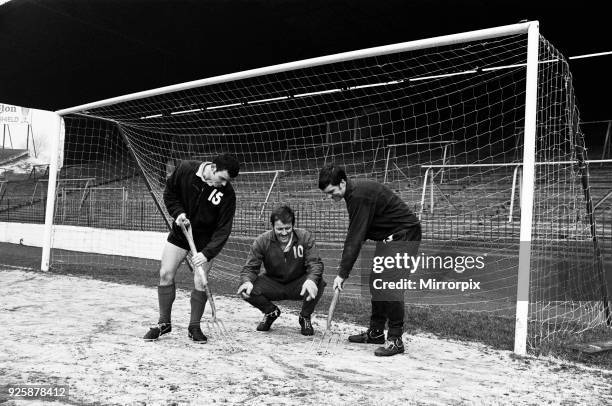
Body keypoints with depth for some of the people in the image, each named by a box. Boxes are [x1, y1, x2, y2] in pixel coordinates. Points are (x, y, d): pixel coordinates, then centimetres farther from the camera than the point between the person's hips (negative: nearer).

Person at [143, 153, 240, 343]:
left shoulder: (227, 193, -23)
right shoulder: (185, 169, -17)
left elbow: (223, 229, -21)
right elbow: (169, 193, 0)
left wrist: (207, 253, -29)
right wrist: (178, 212, -16)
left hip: (206, 240, -2)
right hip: (180, 232, 2)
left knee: (200, 282, -7)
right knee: (165, 274, -1)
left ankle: (194, 327, 12)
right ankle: (164, 323, 15)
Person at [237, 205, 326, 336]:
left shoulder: (305, 237, -16)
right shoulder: (262, 241, -14)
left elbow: (315, 263, -21)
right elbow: (250, 267, -12)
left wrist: (311, 279, -45)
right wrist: (246, 281, -37)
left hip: (298, 286, -1)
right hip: (273, 284, 1)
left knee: (318, 283, -33)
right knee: (246, 290, -25)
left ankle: (305, 317, 0)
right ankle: (271, 312, 10)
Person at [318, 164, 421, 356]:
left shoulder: (360, 195, -25)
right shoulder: (353, 194, 6)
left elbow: (356, 238, -26)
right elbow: (354, 235, 11)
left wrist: (343, 274, -23)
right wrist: (343, 266, 6)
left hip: (404, 234, -10)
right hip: (387, 237, 10)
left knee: (391, 285, -16)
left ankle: (395, 339, -8)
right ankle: (376, 332, 21)